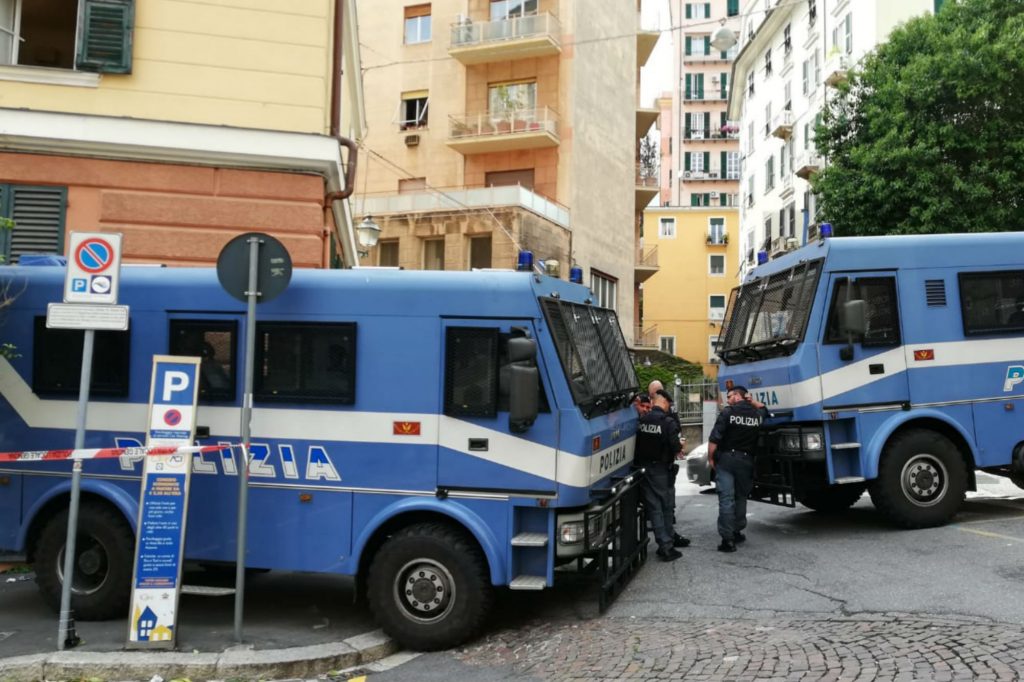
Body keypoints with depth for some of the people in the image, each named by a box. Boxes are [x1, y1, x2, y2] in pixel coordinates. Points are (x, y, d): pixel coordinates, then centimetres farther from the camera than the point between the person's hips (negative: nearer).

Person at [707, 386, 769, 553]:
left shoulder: (728, 412, -7)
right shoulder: (757, 414, 7)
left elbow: (714, 439, -11)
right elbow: (764, 409, 35)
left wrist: (711, 457, -1)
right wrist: (752, 401, 20)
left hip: (726, 459, -4)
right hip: (746, 461, 4)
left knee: (726, 499, -6)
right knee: (741, 497, 19)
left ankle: (728, 539, -10)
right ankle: (737, 532, 29)